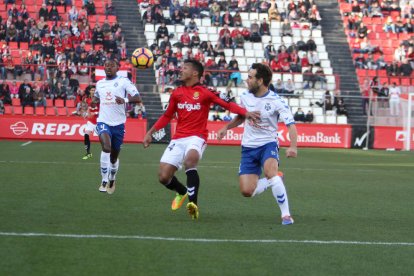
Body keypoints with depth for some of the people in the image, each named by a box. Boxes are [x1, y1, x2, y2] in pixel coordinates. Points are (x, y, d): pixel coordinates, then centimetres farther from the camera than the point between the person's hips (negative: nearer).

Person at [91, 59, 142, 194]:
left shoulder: (123, 81, -2)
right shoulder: (100, 84, 11)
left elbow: (138, 98, -10)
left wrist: (125, 100, -30)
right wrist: (94, 102, 6)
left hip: (118, 123, -1)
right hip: (103, 122, 1)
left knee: (114, 156, 12)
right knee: (106, 148, -27)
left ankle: (112, 180, 38)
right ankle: (104, 180, -22)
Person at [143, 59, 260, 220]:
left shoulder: (205, 92, -1)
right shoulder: (177, 93, 13)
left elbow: (227, 104, -4)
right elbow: (167, 116, 23)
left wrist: (246, 113, -19)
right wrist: (150, 132, 19)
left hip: (196, 137, -5)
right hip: (178, 139, 5)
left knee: (189, 160, -37)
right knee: (163, 177, -3)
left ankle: (193, 203, -35)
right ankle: (182, 192, 30)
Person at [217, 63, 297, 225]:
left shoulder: (276, 101, -15)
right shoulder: (245, 97, 1)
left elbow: (291, 125, -20)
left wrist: (293, 146, -36)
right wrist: (226, 127, 8)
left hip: (268, 144, -5)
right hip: (248, 147, 5)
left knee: (270, 170, -36)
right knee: (247, 191, -8)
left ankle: (286, 215, -26)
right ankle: (276, 179, 21)